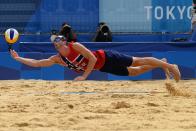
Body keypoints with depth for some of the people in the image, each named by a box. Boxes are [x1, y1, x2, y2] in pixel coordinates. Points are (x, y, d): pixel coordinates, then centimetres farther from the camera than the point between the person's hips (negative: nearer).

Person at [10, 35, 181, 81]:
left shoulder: (75, 46, -26)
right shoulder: (57, 59, -8)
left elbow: (93, 59, -27)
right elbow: (35, 63, -11)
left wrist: (84, 76, -29)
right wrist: (18, 58, -19)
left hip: (107, 58, -6)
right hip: (102, 68, 6)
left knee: (138, 61, 1)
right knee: (135, 72, 17)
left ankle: (169, 66, 13)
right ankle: (161, 64, 34)